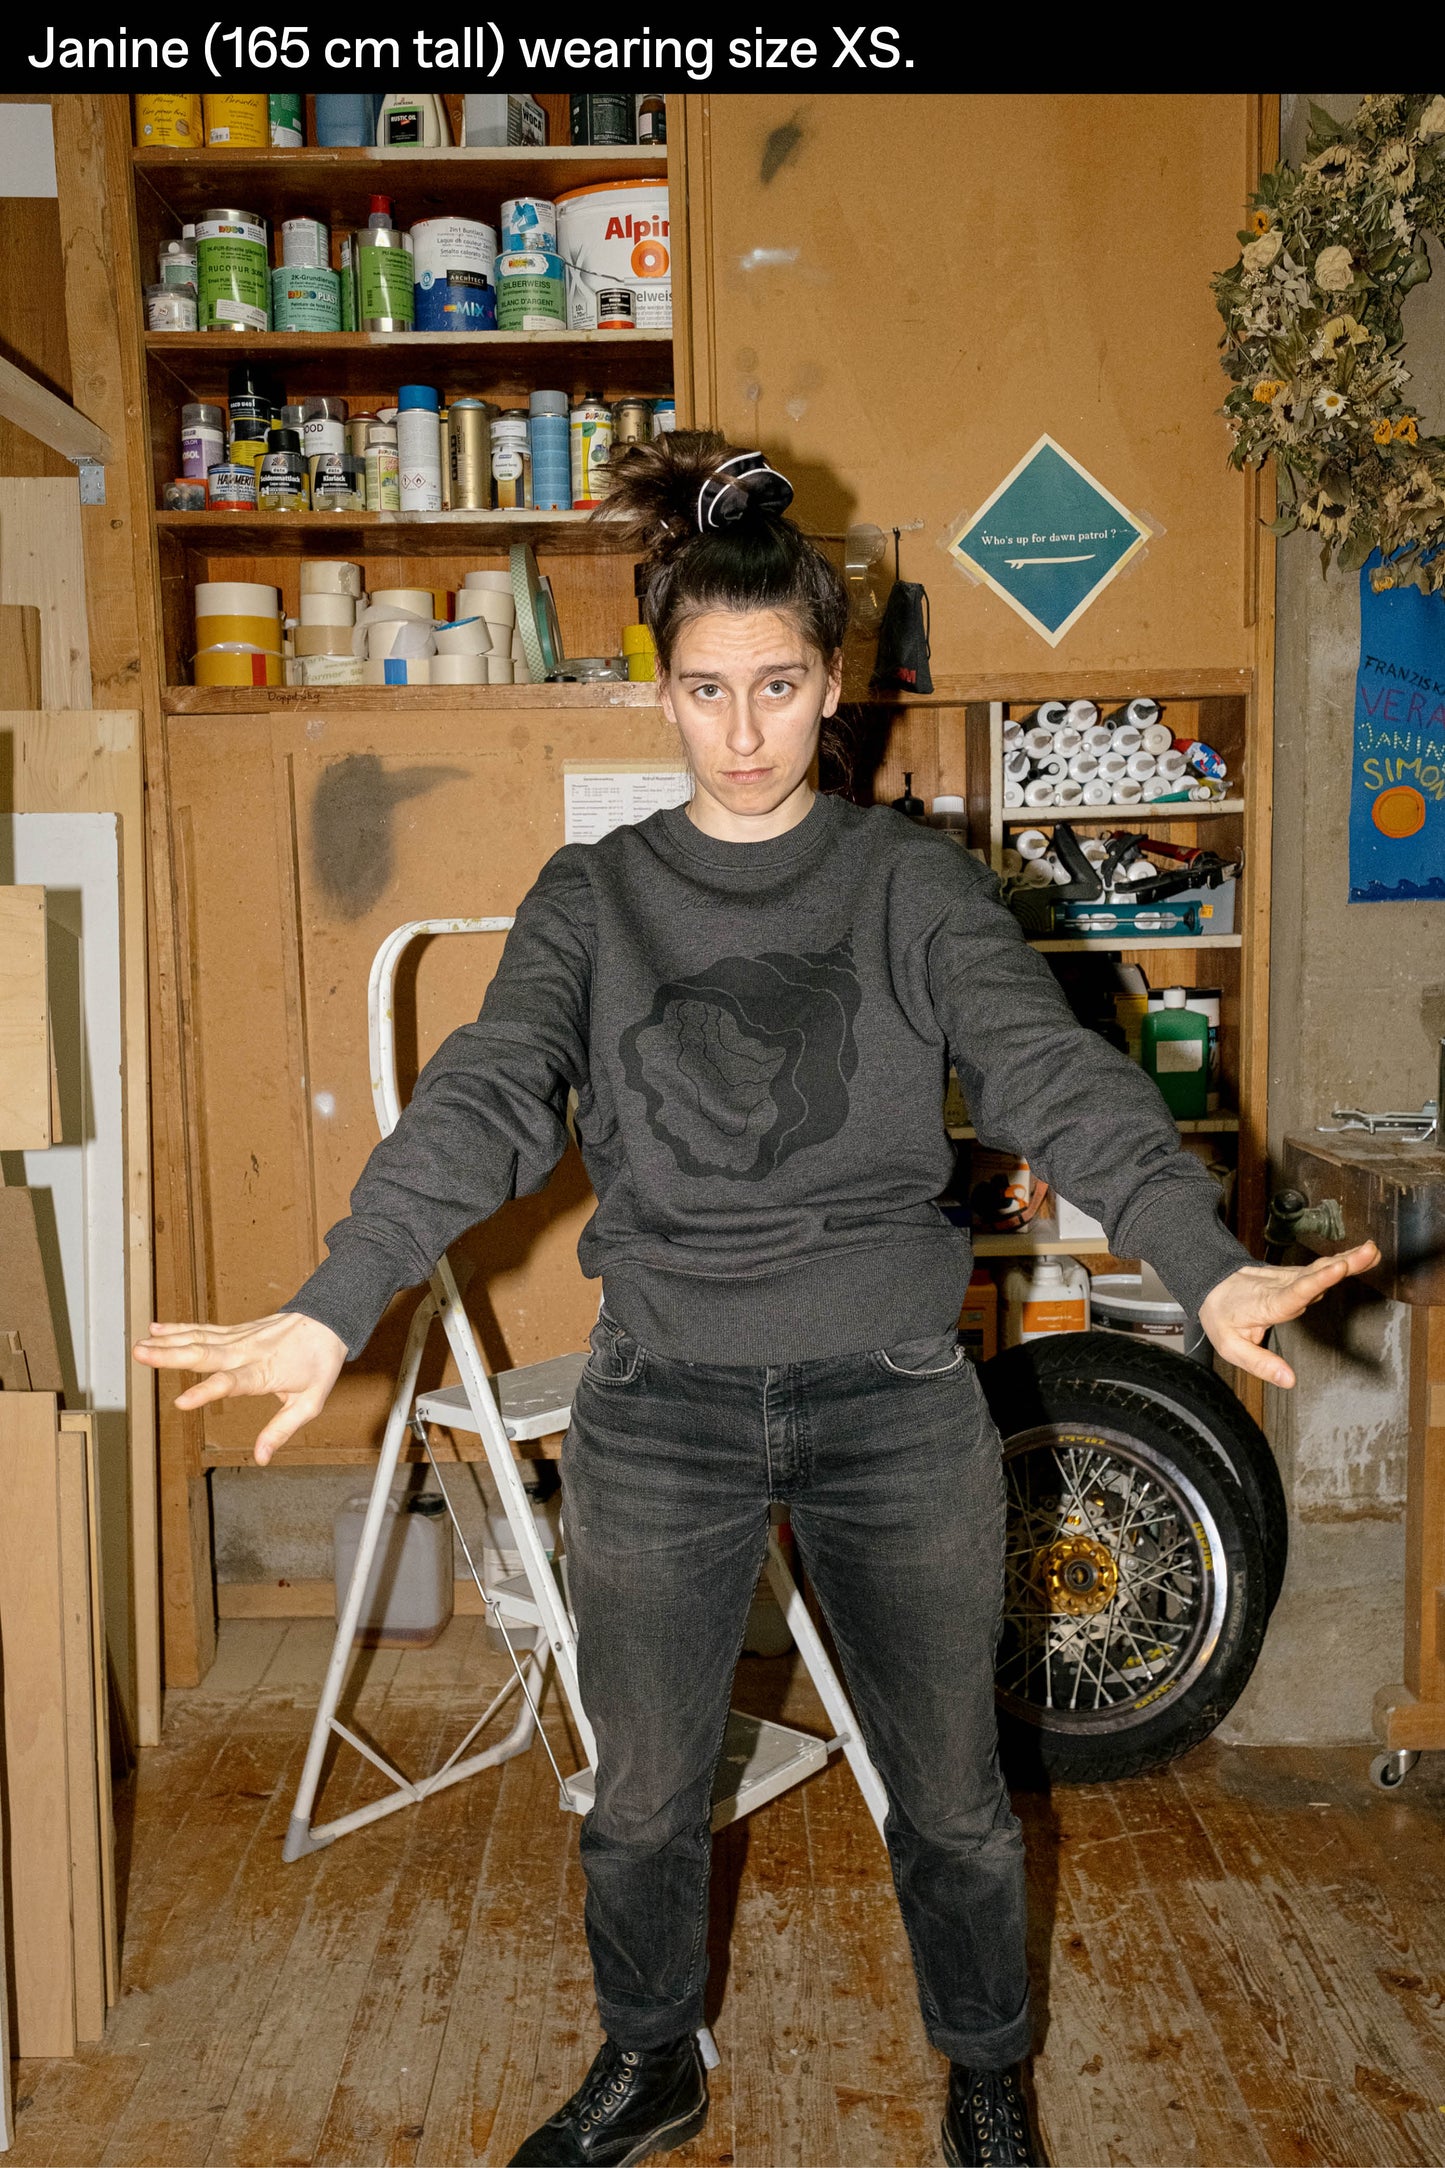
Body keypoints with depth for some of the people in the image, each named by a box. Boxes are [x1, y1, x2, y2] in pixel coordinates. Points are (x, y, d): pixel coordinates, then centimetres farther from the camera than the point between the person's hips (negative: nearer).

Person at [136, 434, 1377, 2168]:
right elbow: (485, 1101, -12)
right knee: (644, 1800, 16)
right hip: (662, 1410, 1)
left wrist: (1208, 1264, -31)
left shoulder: (913, 882, -1)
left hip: (896, 1404, 0)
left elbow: (1058, 1077, -14)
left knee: (949, 1792, 16)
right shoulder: (593, 898, 1)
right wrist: (331, 1309, -28)